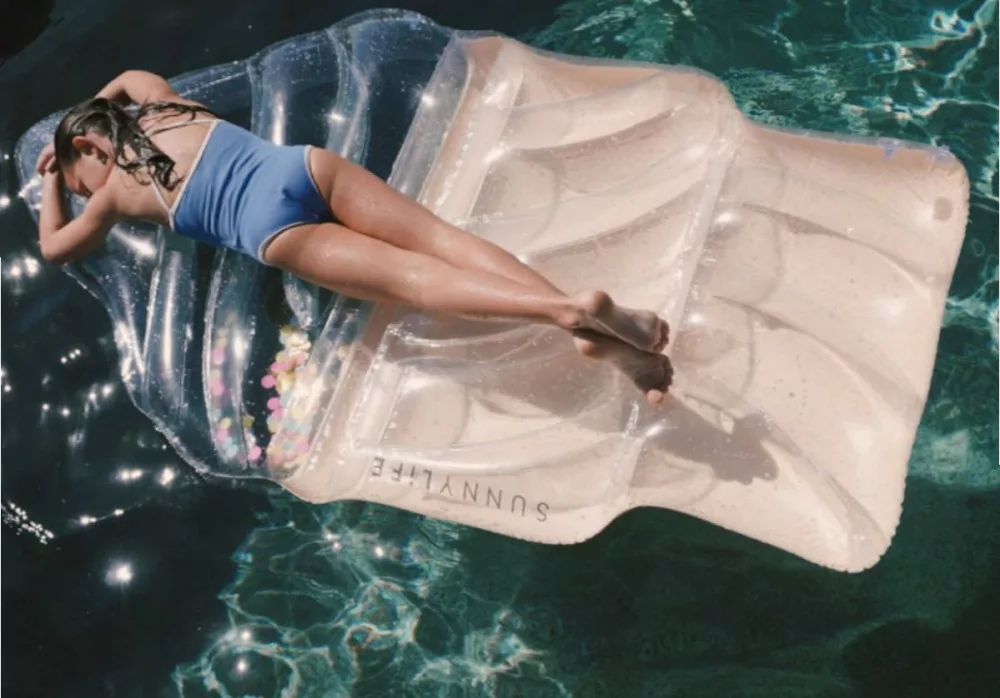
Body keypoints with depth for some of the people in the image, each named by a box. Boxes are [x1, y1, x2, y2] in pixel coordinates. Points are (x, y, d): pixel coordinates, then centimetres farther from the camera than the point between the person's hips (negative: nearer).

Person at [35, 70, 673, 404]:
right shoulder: (162, 107, 32)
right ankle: (588, 324, -34)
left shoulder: (116, 193, 20)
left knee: (411, 276, -19)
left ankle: (567, 310, -42)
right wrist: (70, 121, 65)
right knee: (440, 237, -15)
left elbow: (54, 249, 37)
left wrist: (51, 181, 50)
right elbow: (129, 76, 58)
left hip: (273, 231, -4)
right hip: (303, 163, 5)